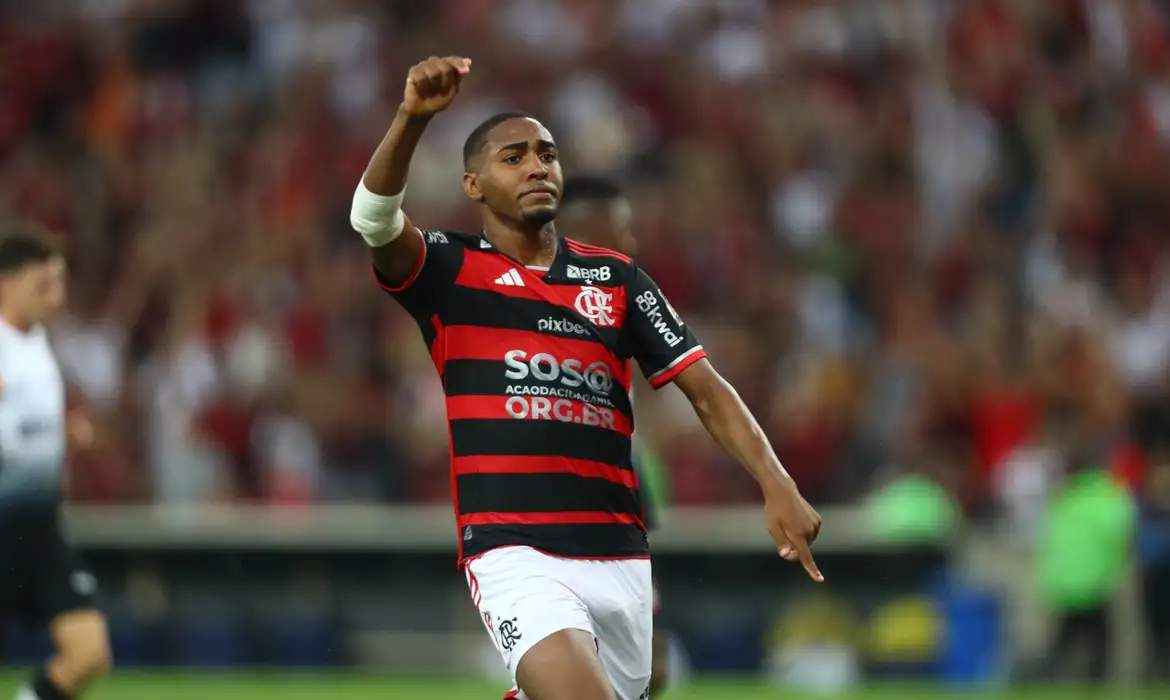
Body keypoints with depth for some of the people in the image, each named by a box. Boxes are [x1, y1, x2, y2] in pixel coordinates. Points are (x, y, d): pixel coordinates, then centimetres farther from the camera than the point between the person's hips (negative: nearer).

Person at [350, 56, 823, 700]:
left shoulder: (616, 279, 13)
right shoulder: (450, 272, 5)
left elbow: (705, 389, 8)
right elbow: (373, 216, -15)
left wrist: (777, 486, -7)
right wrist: (414, 116, -32)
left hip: (618, 560, 4)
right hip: (513, 552, -4)